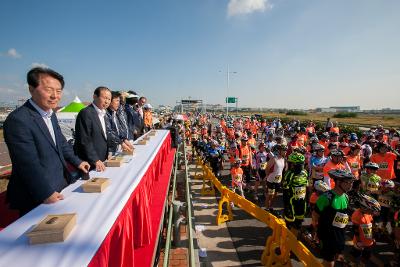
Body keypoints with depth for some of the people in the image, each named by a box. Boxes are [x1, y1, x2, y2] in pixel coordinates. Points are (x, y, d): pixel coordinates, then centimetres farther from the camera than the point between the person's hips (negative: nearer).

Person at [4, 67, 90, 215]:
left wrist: (77, 162, 17)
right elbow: (28, 164, -24)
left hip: (60, 187, 8)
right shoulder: (18, 120, -22)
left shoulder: (51, 114, 5)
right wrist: (46, 194, -22)